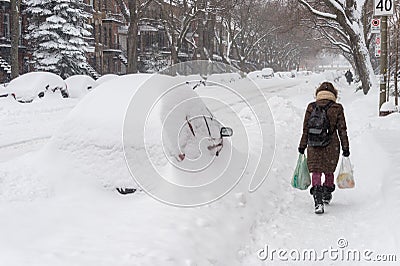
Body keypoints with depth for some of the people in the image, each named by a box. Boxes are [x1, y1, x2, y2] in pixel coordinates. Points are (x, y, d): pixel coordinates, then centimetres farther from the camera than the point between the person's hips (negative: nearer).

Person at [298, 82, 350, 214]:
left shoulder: (311, 107, 0)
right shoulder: (337, 108, -2)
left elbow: (305, 129, 4)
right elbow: (342, 130, -1)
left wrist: (302, 146, 12)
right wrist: (345, 148, 5)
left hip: (314, 145, 0)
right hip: (332, 145, 0)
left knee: (316, 172, -1)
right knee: (329, 171, 20)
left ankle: (318, 201, -18)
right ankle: (327, 195, 38)